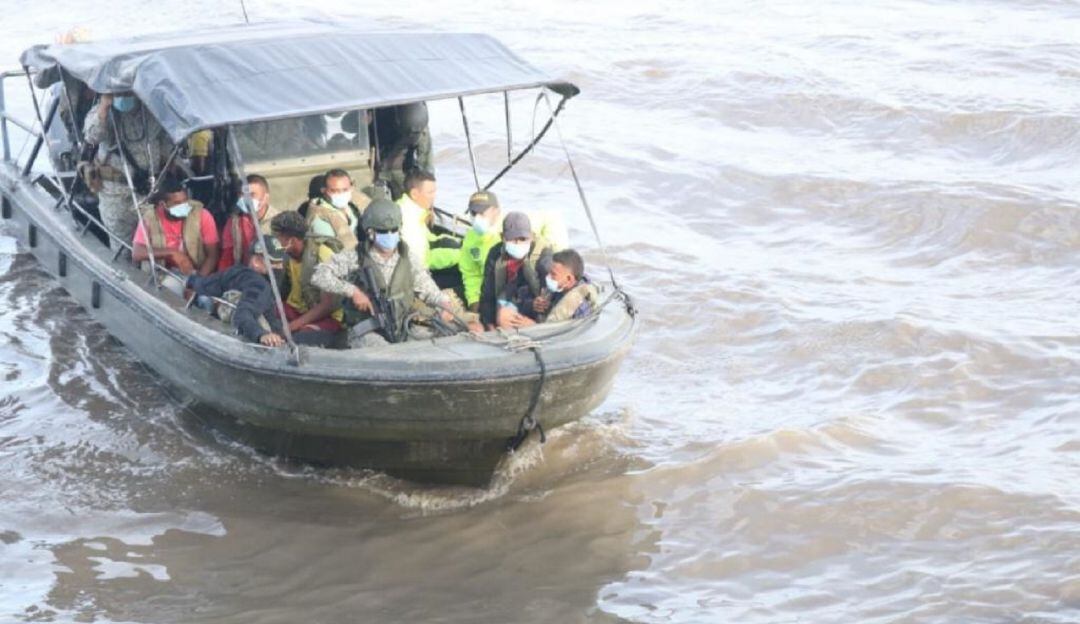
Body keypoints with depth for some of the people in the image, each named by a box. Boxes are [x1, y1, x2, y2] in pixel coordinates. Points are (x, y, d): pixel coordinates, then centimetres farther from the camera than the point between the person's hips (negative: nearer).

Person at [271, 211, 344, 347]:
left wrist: (293, 325, -23)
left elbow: (328, 306, -18)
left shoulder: (324, 256, -18)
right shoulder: (289, 254, 1)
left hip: (326, 318, -6)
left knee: (300, 340, -37)